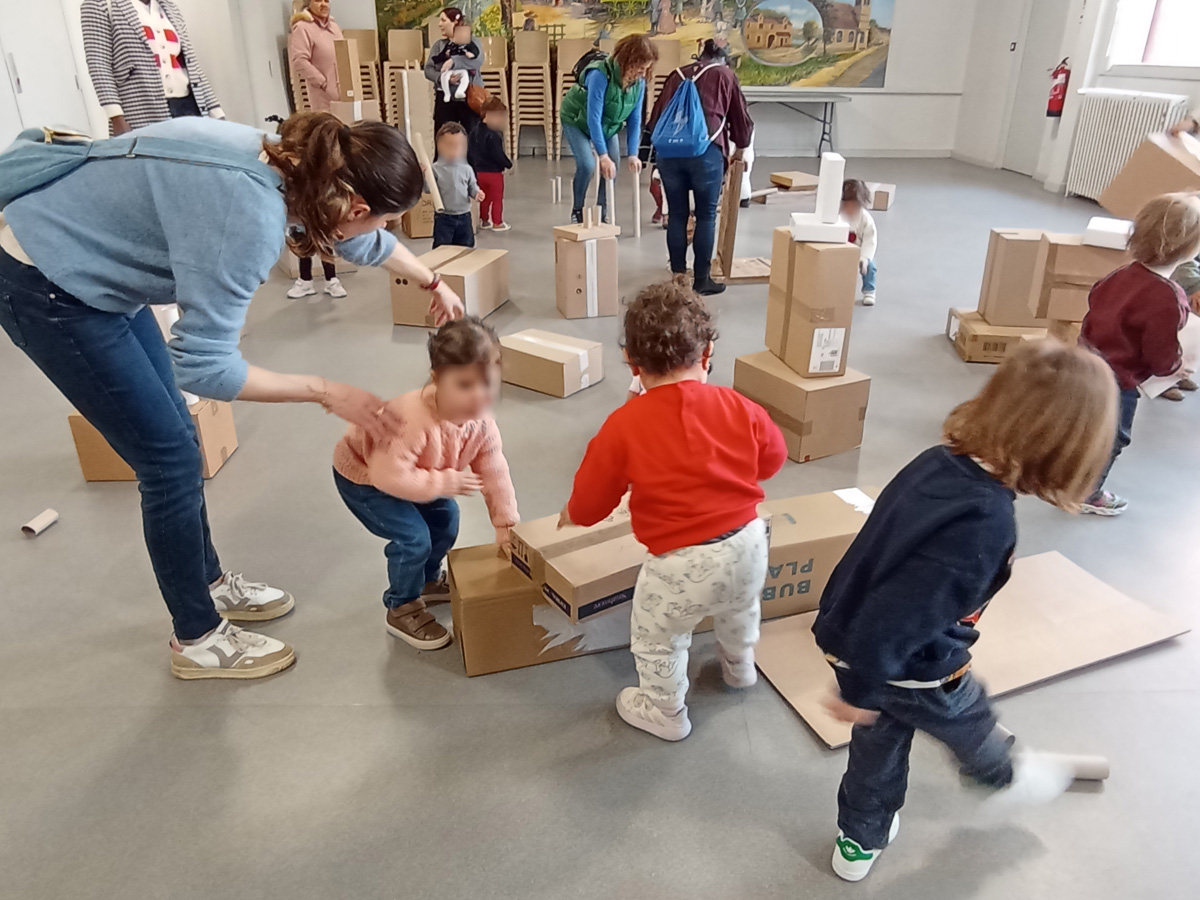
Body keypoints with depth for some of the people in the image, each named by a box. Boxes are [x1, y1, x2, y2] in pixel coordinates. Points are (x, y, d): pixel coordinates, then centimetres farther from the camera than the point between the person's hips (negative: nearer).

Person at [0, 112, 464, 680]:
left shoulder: (294, 162, -7)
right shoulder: (251, 215, -34)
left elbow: (362, 240, 14)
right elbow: (202, 365, -28)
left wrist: (433, 283, 27)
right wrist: (326, 394, -21)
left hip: (93, 269, 9)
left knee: (173, 441, 16)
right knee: (170, 460, -2)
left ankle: (209, 585, 36)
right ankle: (198, 641, 17)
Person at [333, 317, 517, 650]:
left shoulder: (480, 421, -20)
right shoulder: (413, 420, -45)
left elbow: (495, 471, -11)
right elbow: (389, 476, -44)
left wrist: (506, 523, -11)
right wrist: (446, 483, -36)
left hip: (405, 474, 8)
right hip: (361, 475, -8)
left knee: (445, 518, 13)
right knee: (413, 537, -15)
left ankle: (428, 580, 40)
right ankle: (402, 610, 9)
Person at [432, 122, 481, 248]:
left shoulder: (467, 170, 0)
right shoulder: (436, 169, -7)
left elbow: (472, 187, 7)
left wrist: (477, 193, -15)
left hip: (464, 216, 3)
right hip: (443, 217, -3)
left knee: (466, 247, 14)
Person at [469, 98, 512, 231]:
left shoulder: (475, 132, 4)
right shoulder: (494, 135, -22)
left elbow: (469, 153, 9)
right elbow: (498, 155, -23)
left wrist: (474, 169, 18)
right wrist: (508, 164, -7)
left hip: (480, 172, 8)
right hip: (494, 172, -7)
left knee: (484, 197, 20)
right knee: (497, 198, 5)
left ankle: (484, 220, 28)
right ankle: (497, 223, 11)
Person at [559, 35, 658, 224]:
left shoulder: (639, 82, -19)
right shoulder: (600, 74, -37)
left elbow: (634, 119, -13)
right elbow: (593, 117, -37)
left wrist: (632, 154, -20)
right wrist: (603, 155, -40)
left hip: (607, 124, 6)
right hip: (576, 120, -5)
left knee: (613, 165, -5)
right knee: (587, 164, -21)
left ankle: (602, 215, 12)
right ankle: (577, 211, 2)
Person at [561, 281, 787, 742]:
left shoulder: (624, 425, -15)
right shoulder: (739, 408, -6)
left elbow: (588, 506, -5)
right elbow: (772, 459, 14)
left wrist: (570, 514, 19)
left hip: (684, 563, -5)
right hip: (749, 543, 6)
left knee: (657, 638, 22)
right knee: (739, 605, 37)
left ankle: (665, 713, 44)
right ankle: (739, 667, 64)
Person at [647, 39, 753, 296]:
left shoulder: (677, 74, 26)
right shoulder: (725, 74, 19)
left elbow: (657, 115, 26)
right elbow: (741, 118, 24)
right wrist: (742, 145, 43)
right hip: (705, 150, -3)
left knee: (677, 215, 11)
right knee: (706, 216, 6)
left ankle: (678, 277, 16)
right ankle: (702, 280, 9)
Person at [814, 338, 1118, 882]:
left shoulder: (941, 461, -13)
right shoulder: (983, 525, -38)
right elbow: (897, 617, -36)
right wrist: (863, 690, -20)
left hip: (853, 639, 6)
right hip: (910, 670, -6)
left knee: (880, 740, 29)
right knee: (969, 724, 28)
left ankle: (859, 844, 50)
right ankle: (1002, 777, 62)